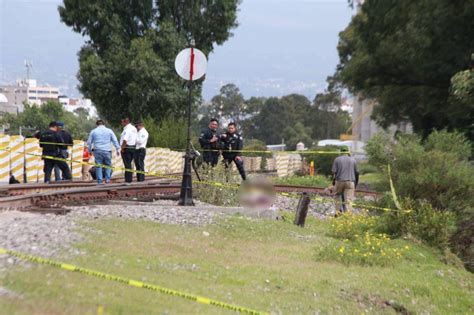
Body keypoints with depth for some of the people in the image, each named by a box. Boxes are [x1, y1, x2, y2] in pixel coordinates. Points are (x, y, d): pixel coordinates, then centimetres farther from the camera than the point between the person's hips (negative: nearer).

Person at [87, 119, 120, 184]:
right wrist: (118, 149, 11)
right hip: (107, 151, 0)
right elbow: (115, 141, 7)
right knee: (108, 165, 11)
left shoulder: (93, 131, 8)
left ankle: (99, 181, 0)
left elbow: (89, 142, 11)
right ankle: (107, 179, 1)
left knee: (98, 166, 3)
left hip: (97, 151, 0)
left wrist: (90, 150, 22)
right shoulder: (109, 131, 8)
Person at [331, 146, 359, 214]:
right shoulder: (353, 160, 9)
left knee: (338, 196, 19)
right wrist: (356, 183, 20)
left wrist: (333, 182, 7)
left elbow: (334, 172, -3)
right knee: (348, 199, -2)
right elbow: (357, 173, 10)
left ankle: (338, 211, 11)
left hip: (339, 181, -1)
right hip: (350, 181, 1)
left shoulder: (337, 159, 3)